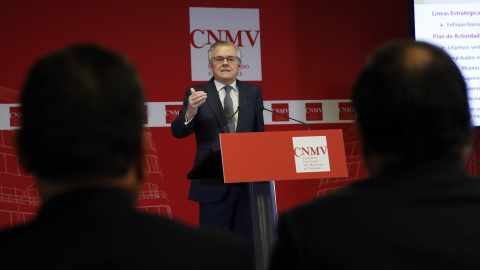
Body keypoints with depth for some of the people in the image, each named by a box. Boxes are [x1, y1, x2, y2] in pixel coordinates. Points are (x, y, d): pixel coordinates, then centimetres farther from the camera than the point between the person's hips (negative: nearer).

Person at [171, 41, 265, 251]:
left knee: (248, 246, 7)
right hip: (213, 184, -2)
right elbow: (178, 132, -10)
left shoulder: (253, 93, 9)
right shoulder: (197, 94, 0)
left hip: (248, 183, 3)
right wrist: (190, 112, -31)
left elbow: (260, 135, 12)